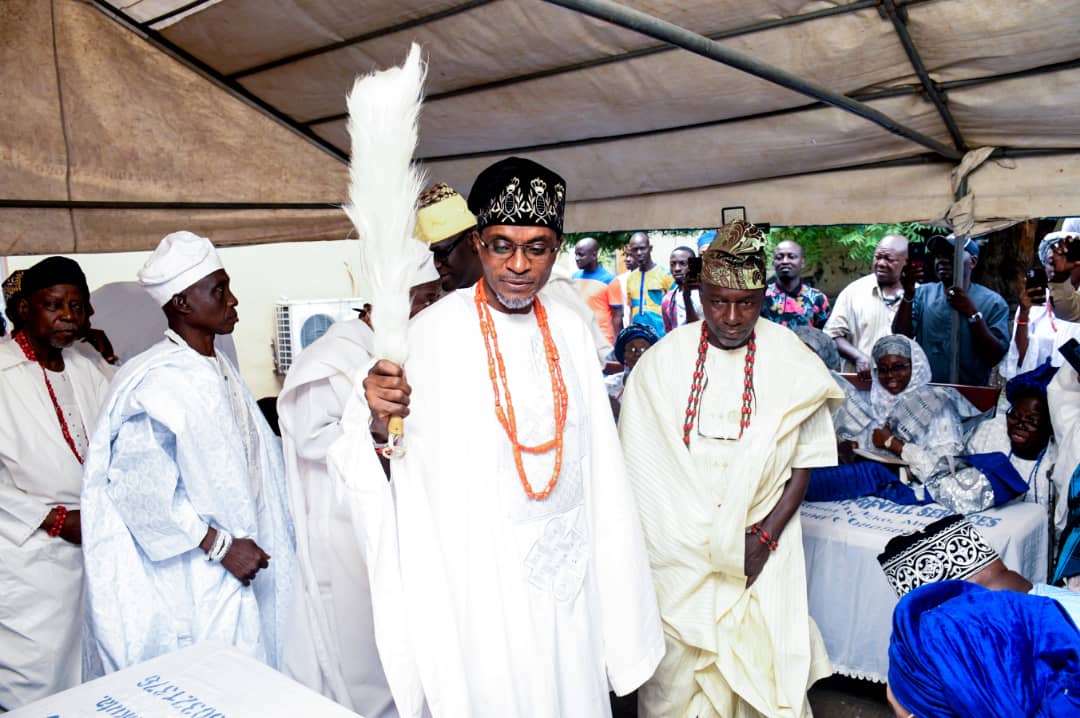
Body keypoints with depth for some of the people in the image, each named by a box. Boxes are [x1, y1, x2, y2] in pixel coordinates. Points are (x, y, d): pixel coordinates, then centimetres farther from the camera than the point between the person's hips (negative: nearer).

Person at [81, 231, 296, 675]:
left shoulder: (221, 369, 8)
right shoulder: (158, 380, -18)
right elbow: (139, 488, -22)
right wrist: (219, 545, -19)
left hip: (237, 569, 8)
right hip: (189, 578, -8)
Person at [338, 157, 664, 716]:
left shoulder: (569, 329, 1)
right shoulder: (435, 332, -13)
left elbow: (597, 454, 7)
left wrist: (611, 560, 8)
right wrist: (377, 422, -37)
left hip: (568, 564, 5)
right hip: (478, 572, -4)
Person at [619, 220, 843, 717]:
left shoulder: (792, 364, -4)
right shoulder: (662, 363, -4)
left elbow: (805, 462, 1)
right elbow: (638, 464, 0)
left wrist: (766, 536, -9)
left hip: (761, 545, 0)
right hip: (678, 550, 0)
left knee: (762, 661, 3)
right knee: (677, 663, 5)